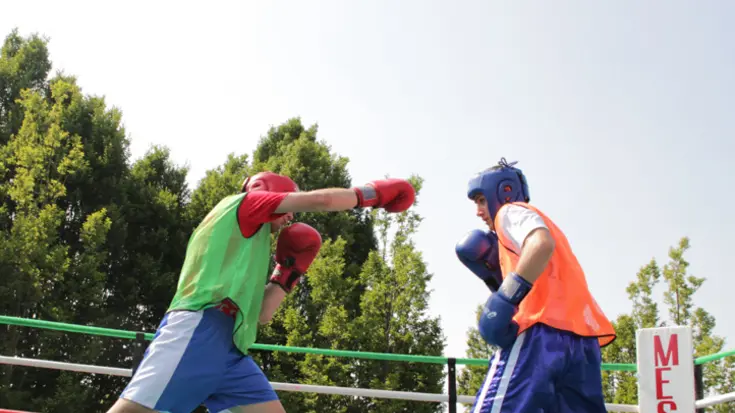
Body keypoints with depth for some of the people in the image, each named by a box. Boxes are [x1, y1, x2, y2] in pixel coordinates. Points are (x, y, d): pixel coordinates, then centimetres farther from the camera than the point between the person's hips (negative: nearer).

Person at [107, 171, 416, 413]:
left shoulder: (250, 248, 34)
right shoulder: (244, 202, 14)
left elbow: (260, 313, 28)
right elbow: (320, 200, 6)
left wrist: (289, 271, 24)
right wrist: (373, 193, 17)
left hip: (229, 349, 9)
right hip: (199, 327, -9)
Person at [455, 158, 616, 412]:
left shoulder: (512, 212, 10)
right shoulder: (531, 220, 34)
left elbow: (542, 244, -15)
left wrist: (504, 299, -21)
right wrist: (492, 274, 21)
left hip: (542, 333, -9)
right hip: (581, 338, 9)